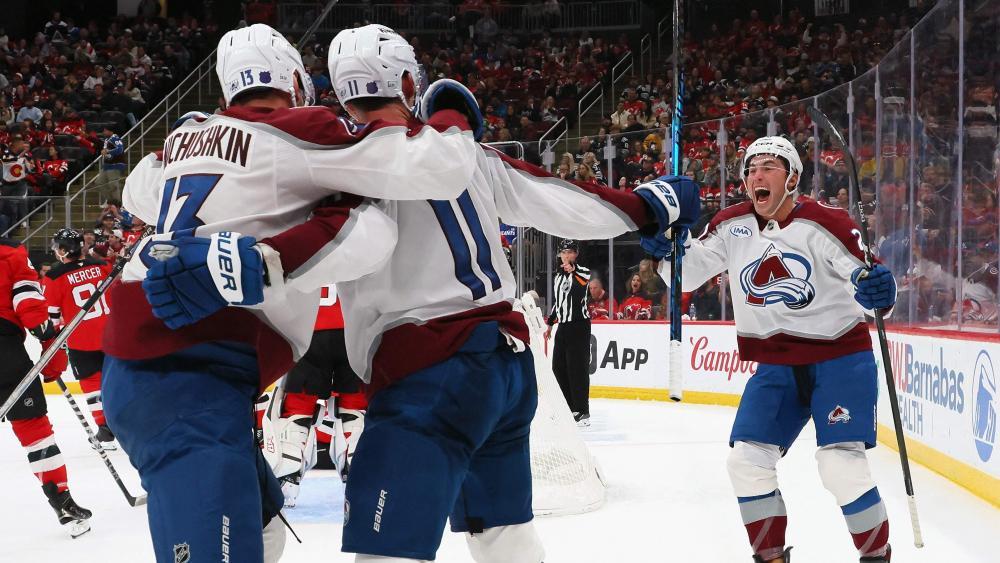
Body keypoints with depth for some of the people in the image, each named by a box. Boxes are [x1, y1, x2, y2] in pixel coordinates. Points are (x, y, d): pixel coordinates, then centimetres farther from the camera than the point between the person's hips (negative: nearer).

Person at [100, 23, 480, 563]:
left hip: (141, 368, 9)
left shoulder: (188, 135, 17)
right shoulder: (299, 133, -5)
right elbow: (439, 167, -10)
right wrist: (451, 117, 11)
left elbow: (138, 192, 40)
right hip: (186, 382, -9)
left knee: (259, 519, 26)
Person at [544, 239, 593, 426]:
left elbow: (584, 279, -31)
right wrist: (550, 324, 26)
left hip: (579, 325, -8)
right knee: (558, 367, 9)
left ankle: (583, 411, -8)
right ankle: (569, 407, 19)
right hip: (563, 325, 8)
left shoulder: (581, 271, -5)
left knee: (578, 367, -10)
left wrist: (573, 270, -47)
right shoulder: (557, 276, 17)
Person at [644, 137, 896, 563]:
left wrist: (877, 288, -43)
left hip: (839, 356, -5)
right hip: (777, 364, 6)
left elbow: (864, 275, -20)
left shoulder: (824, 223, -17)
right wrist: (664, 247, -17)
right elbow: (687, 273, 3)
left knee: (840, 465, -17)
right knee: (747, 459, 0)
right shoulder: (732, 225, -1)